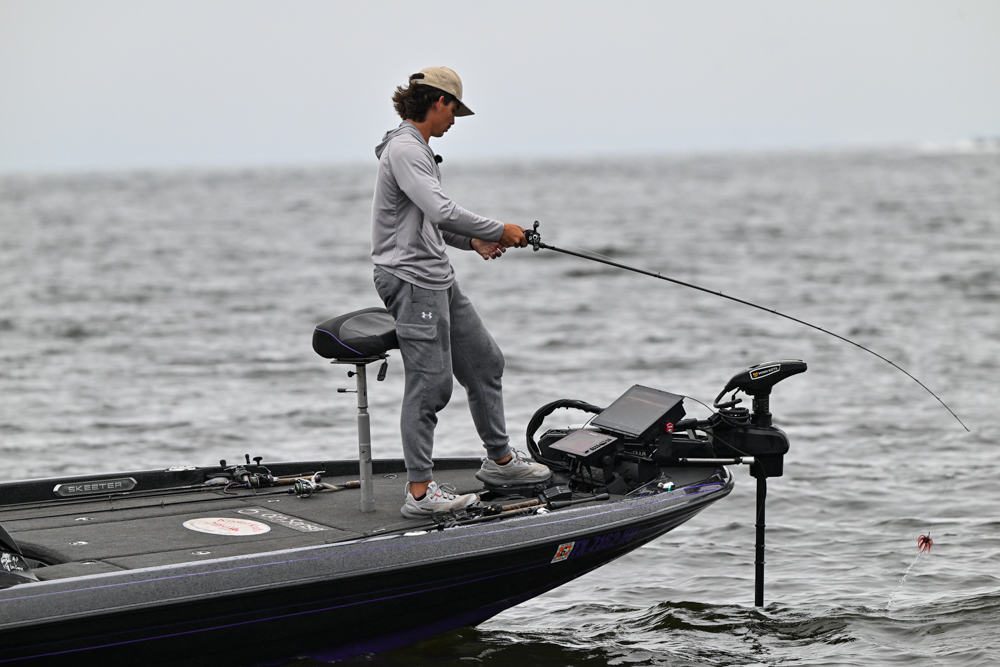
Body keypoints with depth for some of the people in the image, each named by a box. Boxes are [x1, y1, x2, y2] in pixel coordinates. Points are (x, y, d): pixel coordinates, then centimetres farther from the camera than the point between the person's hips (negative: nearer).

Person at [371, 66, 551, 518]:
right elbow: (441, 211, -28)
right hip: (411, 280, -11)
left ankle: (500, 460, 30)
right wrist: (499, 231, -18)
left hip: (437, 278, 11)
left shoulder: (417, 148, 17)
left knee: (484, 362, 17)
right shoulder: (404, 149, -17)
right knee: (429, 383, -10)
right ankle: (420, 493, -8)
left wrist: (473, 241, 15)